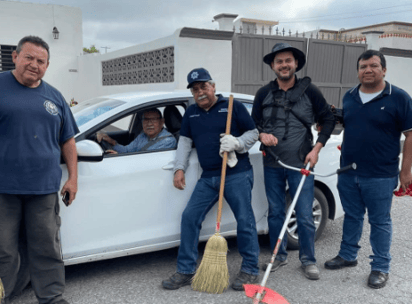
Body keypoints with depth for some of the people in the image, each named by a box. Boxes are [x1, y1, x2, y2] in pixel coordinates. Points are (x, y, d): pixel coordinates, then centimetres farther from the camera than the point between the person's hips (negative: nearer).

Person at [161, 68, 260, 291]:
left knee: (245, 220, -2)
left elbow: (253, 133, 1)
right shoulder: (190, 113, 14)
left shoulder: (233, 106, -1)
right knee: (189, 218, 0)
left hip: (237, 174, -4)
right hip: (207, 178, 5)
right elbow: (184, 142, 16)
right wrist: (179, 168, 5)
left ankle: (250, 270, 15)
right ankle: (186, 271, 12)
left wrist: (237, 142, -17)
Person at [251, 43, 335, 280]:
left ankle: (308, 260, 19)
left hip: (301, 163, -2)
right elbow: (253, 124, 11)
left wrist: (316, 148, -5)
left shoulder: (309, 91, -1)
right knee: (275, 213, 11)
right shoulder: (264, 94, 4)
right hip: (272, 164, 2)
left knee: (305, 215, 1)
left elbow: (328, 120, 5)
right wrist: (262, 135, -12)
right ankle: (280, 256, 28)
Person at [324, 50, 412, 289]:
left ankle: (381, 268, 21)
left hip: (380, 175, -5)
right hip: (348, 172, 5)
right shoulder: (349, 96, 7)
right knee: (352, 216, 18)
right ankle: (348, 255, 34)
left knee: (380, 222, 7)